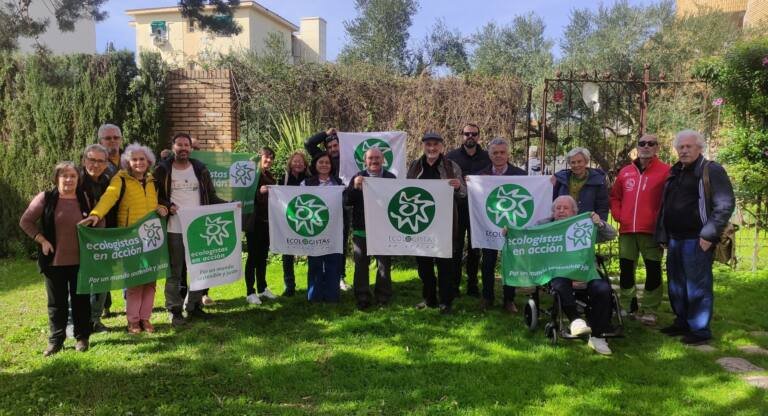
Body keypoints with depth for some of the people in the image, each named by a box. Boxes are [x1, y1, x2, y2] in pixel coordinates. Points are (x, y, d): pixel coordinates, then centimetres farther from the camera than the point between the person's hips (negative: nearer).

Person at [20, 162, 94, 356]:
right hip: (54, 260, -1)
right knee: (57, 302, 8)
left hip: (80, 261, 1)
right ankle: (55, 340, 18)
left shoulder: (84, 198, 2)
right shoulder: (45, 198, -5)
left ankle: (82, 337, 21)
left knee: (81, 300, 8)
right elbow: (25, 221, -1)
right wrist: (42, 241, -9)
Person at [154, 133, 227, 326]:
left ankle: (194, 306, 22)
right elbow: (155, 196, 3)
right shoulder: (163, 170, -1)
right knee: (175, 271, 5)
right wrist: (167, 206, -16)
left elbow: (211, 196, 9)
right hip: (174, 229, -3)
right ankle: (175, 310, 14)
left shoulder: (200, 169, 7)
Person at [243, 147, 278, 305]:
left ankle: (262, 288, 23)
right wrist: (259, 192, -29)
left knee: (263, 256, 13)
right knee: (253, 256, -2)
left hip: (267, 221, 7)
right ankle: (250, 292, 3)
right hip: (254, 221, -7)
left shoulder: (270, 176, 14)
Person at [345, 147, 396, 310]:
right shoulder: (358, 177, 4)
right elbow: (347, 201, -3)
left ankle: (383, 296, 22)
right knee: (361, 264, 6)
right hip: (361, 229, 1)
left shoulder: (391, 178, 3)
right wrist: (354, 187, -19)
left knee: (384, 265, 9)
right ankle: (362, 298, 16)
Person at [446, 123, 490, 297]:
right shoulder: (451, 156, 3)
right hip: (456, 209, -1)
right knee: (456, 248, 4)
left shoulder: (487, 157, 6)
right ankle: (454, 285, 12)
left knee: (475, 249, 10)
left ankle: (472, 285, 19)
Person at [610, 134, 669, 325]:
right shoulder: (625, 171, 12)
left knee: (653, 271, 2)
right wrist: (618, 215, 8)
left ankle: (649, 311, 10)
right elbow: (615, 196, 21)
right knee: (626, 270, 9)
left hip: (651, 231, -4)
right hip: (627, 231, 5)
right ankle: (627, 307, 21)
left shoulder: (665, 171, -2)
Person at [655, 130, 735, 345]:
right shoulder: (675, 172, 16)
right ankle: (682, 322, 29)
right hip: (675, 239, 8)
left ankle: (700, 330, 7)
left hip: (696, 240, -7)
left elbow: (725, 205, -12)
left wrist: (709, 234, -18)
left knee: (698, 286, -3)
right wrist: (663, 234, 15)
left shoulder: (711, 171, -6)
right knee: (676, 285, 15)